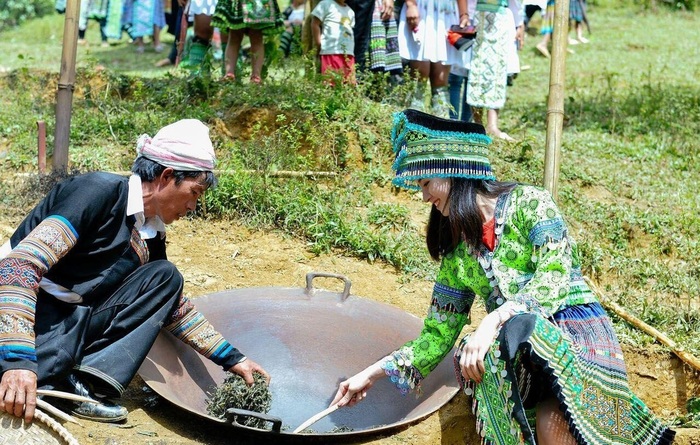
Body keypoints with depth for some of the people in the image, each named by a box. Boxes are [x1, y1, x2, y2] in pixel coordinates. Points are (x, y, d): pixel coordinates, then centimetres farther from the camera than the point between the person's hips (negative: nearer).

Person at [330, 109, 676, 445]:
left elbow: (554, 277, -15)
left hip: (577, 333, -4)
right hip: (520, 347, 4)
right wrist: (373, 373, 12)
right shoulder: (456, 252, 14)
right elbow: (438, 335, 16)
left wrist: (494, 320, -27)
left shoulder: (528, 203, -1)